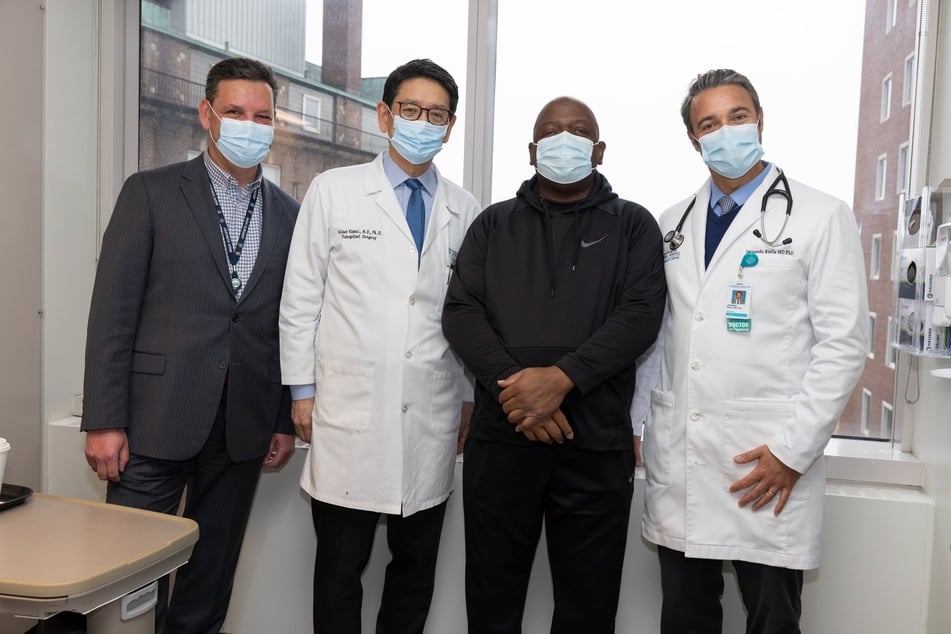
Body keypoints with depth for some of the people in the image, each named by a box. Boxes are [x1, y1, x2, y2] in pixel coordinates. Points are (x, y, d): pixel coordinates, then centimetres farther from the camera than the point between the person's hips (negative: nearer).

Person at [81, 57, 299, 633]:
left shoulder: (289, 214, 9)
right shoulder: (151, 193, 0)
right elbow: (113, 312, -4)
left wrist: (287, 421, 7)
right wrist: (104, 421, -8)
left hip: (243, 428, 3)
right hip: (156, 419, -2)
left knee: (212, 575, 13)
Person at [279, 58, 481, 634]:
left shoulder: (466, 211, 7)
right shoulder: (334, 190, 2)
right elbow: (301, 297, 2)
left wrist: (470, 398, 9)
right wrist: (302, 390, 0)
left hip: (432, 420, 2)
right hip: (349, 413, -2)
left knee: (417, 565, 14)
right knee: (340, 568, 8)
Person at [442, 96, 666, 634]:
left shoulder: (633, 225, 8)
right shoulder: (494, 224, 13)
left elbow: (642, 314, -5)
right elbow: (461, 310, 2)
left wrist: (562, 377, -18)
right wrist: (510, 383, -13)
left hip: (596, 447, -1)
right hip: (500, 439, 2)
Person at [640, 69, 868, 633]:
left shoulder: (821, 217, -2)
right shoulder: (673, 225, 11)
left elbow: (844, 343, -7)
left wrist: (793, 450, -12)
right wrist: (642, 425, 6)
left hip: (770, 464, -3)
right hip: (677, 464, 4)